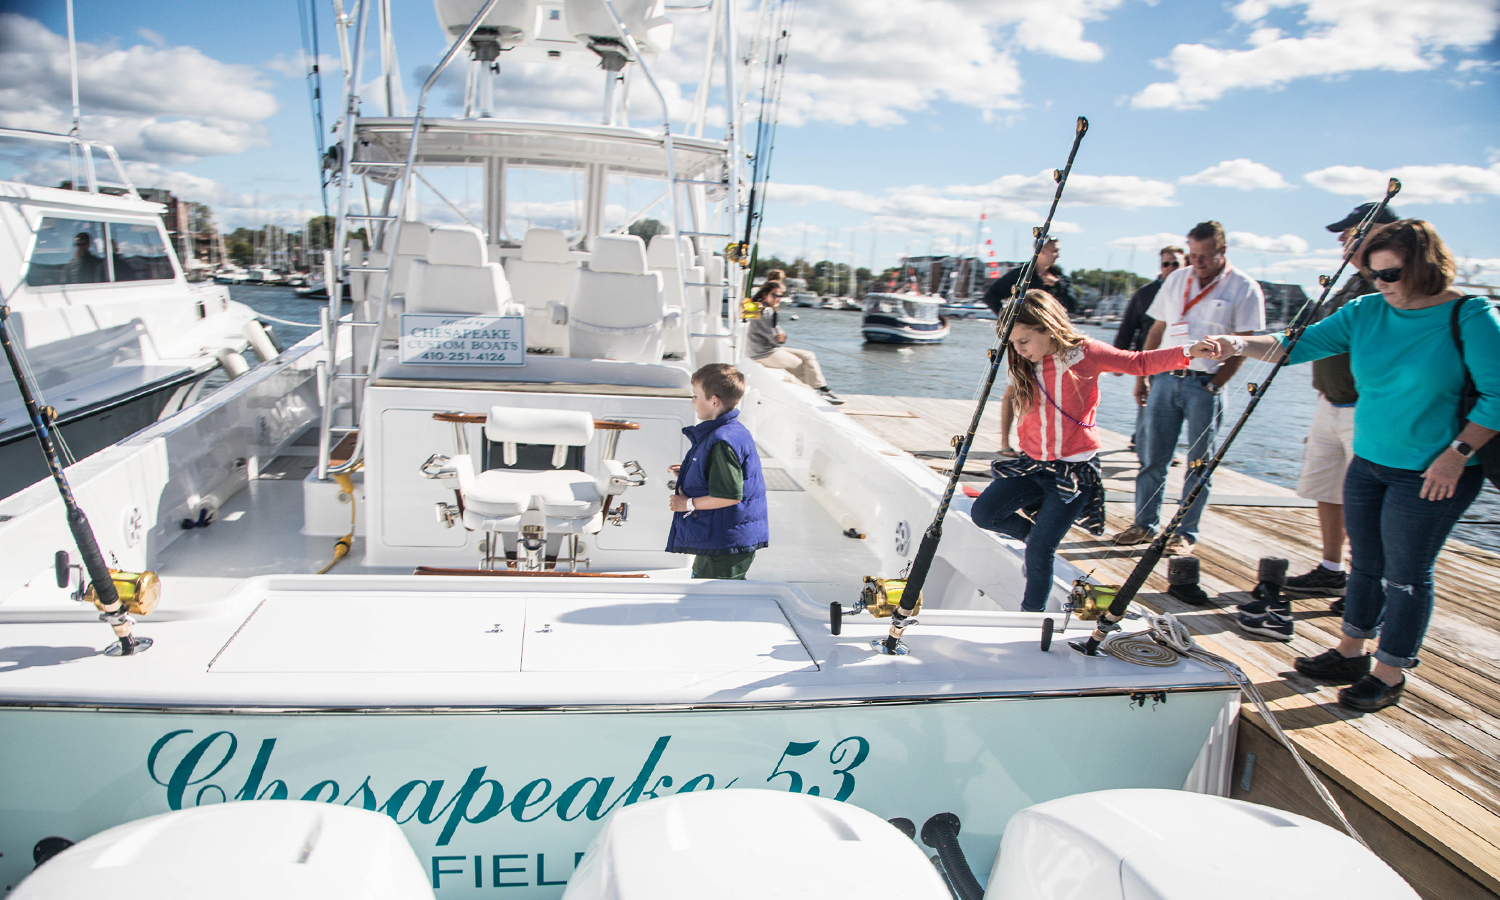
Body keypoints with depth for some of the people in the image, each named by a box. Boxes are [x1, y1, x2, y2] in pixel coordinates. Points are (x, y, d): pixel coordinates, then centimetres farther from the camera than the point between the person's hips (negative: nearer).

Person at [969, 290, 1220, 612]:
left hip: (1075, 471, -5)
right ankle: (1035, 531, 19)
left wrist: (1187, 352, -12)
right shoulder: (1023, 366, 3)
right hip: (1033, 465, 5)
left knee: (1040, 550, -9)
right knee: (983, 513, -9)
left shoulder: (1085, 352, -9)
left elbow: (1139, 362, -1)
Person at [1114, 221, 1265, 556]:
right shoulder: (1176, 280, 12)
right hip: (1165, 377, 4)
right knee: (1152, 456, 5)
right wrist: (1141, 376, 11)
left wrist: (1214, 386, -13)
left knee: (1199, 463, 2)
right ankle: (1144, 525, 15)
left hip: (1204, 385, -4)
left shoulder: (1244, 289, -3)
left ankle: (1186, 533, 10)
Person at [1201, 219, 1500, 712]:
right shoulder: (1365, 312, 2)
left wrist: (1456, 454, -17)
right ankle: (1351, 654, 31)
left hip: (1430, 475, -5)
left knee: (1406, 574, 3)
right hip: (1367, 463, 6)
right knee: (1365, 564, 16)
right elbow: (1300, 344, -4)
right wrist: (1239, 345, -21)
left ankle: (1389, 674, 18)